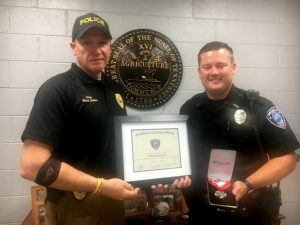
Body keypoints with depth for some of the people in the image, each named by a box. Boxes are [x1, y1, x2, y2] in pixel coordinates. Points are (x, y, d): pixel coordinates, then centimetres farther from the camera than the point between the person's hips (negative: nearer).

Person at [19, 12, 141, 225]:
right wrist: (102, 186, -22)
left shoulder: (114, 89, 7)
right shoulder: (57, 89, -16)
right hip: (76, 207, -7)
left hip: (113, 201, 7)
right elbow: (32, 165, -23)